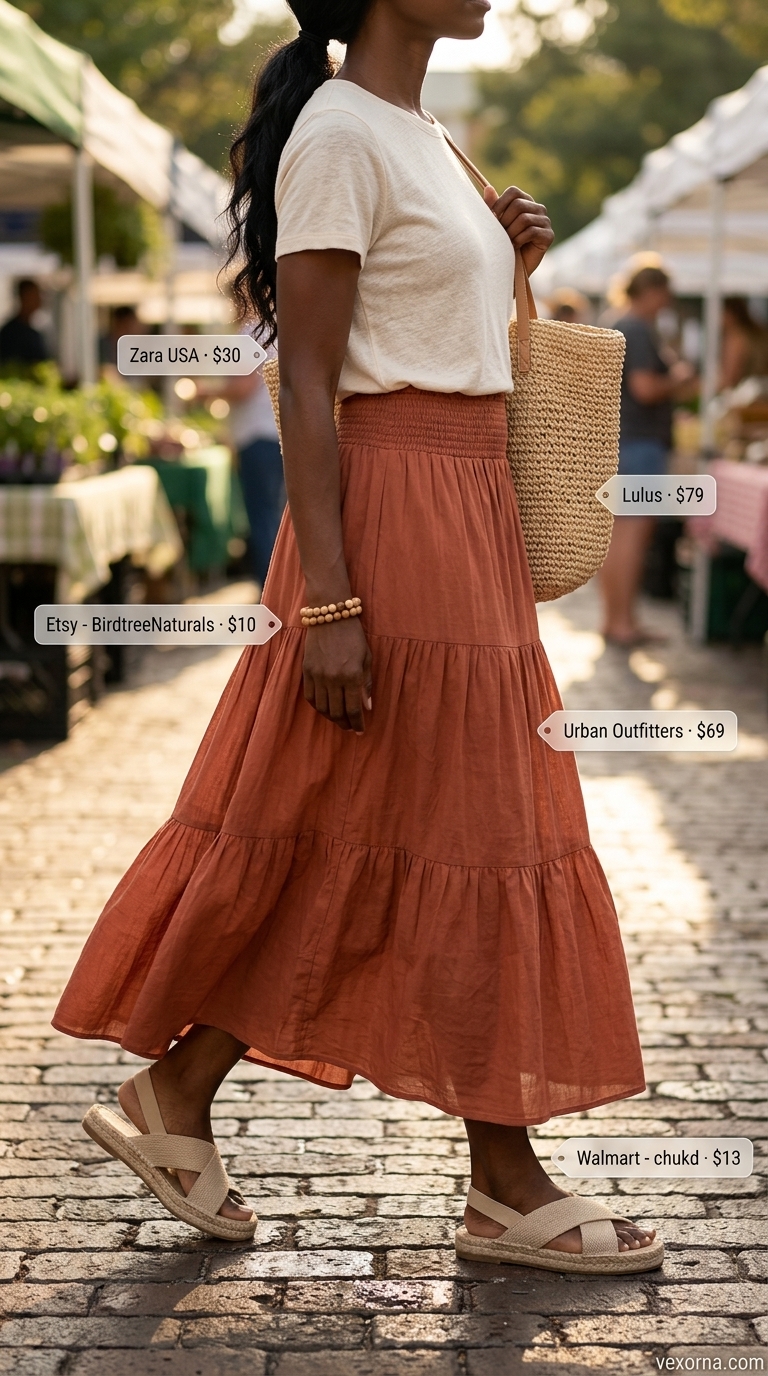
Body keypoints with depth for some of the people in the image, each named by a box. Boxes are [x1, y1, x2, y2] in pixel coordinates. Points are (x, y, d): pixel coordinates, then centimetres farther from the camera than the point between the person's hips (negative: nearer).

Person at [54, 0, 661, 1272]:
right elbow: (307, 381, -17)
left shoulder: (424, 138, 17)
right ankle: (505, 1185, 8)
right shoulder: (338, 135, -11)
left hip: (469, 505, 10)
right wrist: (327, 600, -21)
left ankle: (175, 1095, 21)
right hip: (396, 510, -10)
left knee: (359, 842, 11)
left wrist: (505, 267, 7)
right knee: (452, 840, -3)